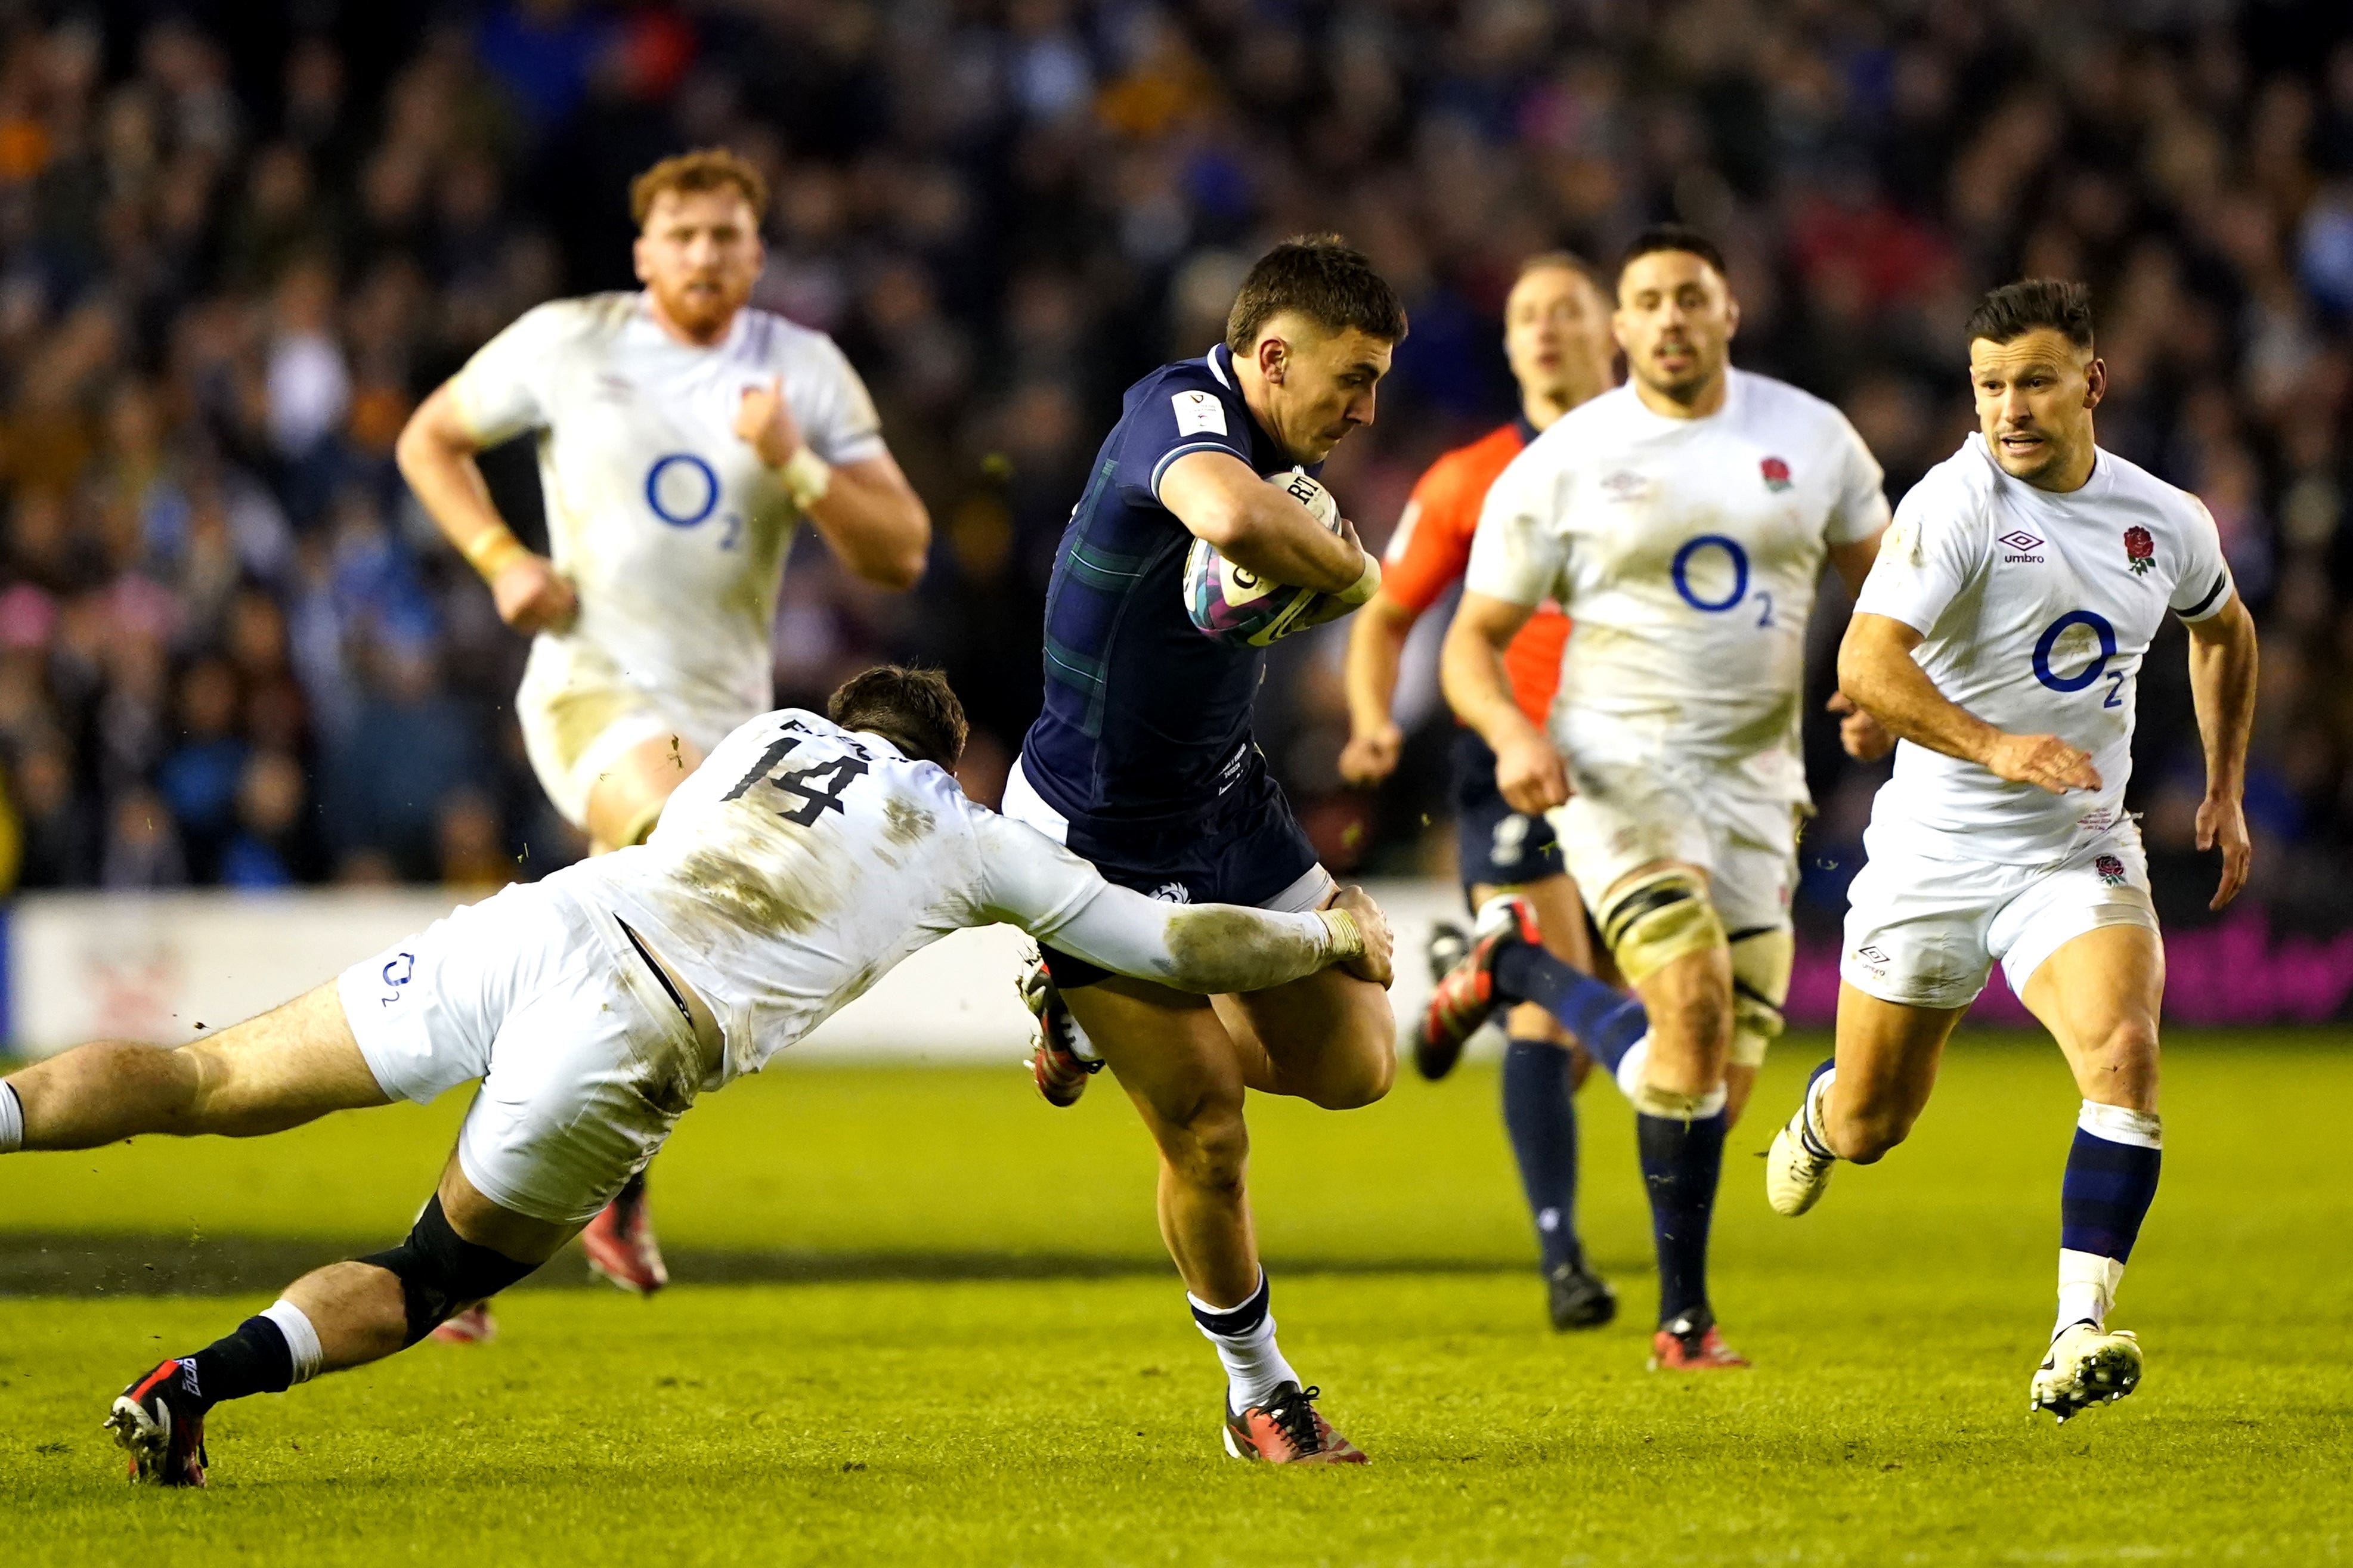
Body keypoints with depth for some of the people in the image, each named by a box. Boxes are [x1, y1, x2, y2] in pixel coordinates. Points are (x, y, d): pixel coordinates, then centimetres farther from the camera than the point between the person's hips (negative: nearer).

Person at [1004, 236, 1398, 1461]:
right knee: (1207, 1138, -4)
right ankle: (1258, 1393, 17)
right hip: (1096, 840, -8)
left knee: (1352, 1067, 7)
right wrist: (1353, 572, -28)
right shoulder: (1178, 409, -24)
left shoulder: (1287, 459, 3)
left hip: (1227, 809, 8)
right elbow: (1234, 519, -47)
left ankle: (1101, 1023, 28)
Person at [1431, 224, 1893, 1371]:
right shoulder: (1559, 466, -2)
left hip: (1754, 782, 4)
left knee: (1727, 1071, 3)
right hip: (1616, 767, -4)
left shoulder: (1811, 438, 6)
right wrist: (1511, 733, -18)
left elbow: (1882, 578, 19)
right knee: (1695, 997, -26)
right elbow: (1474, 640, 2)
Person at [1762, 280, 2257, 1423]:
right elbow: (1866, 661, -28)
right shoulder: (1953, 502, -15)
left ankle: (2079, 1337, -25)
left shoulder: (2167, 522, 1)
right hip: (1935, 850, -2)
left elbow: (2223, 630, 24)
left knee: (2124, 1053, -25)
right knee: (1872, 1125, 9)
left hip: (2080, 855, 2)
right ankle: (1819, 1120, 48)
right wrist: (1996, 747, -39)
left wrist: (2225, 790, 19)